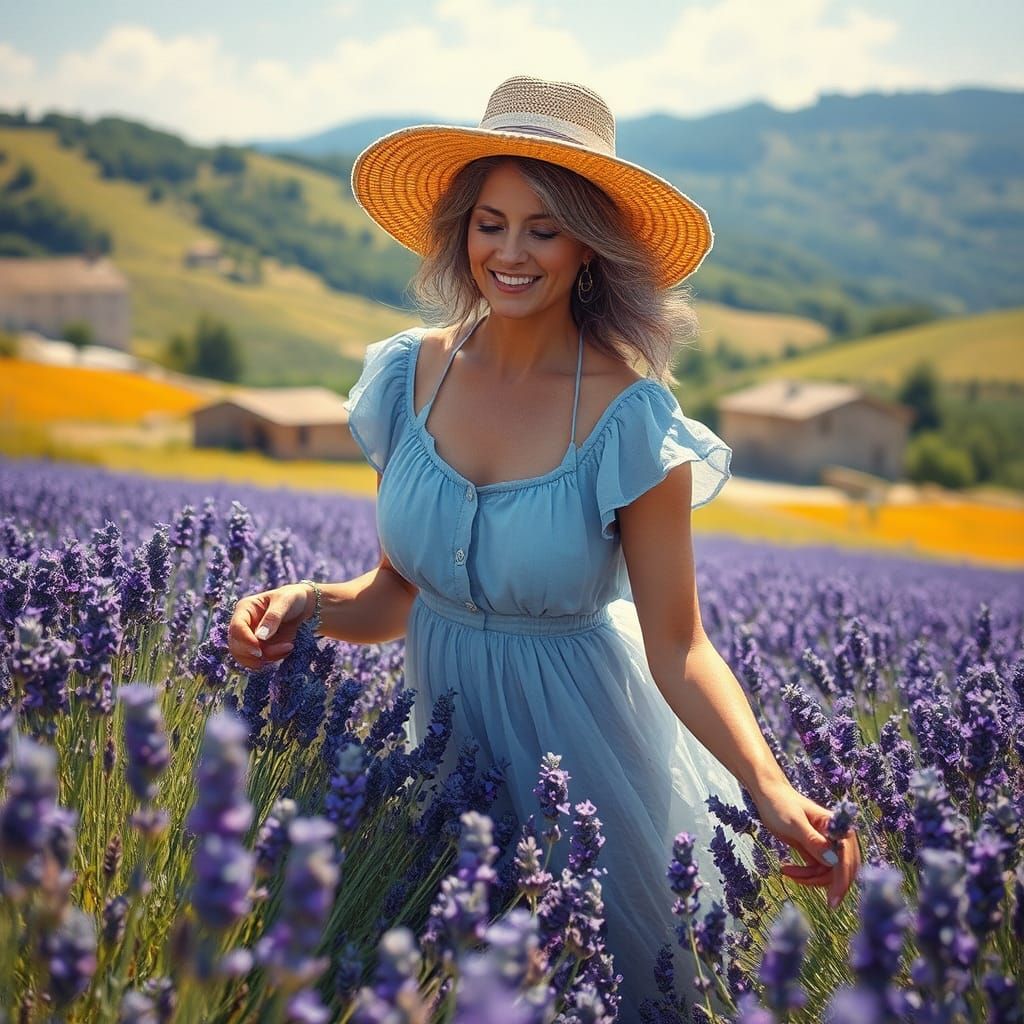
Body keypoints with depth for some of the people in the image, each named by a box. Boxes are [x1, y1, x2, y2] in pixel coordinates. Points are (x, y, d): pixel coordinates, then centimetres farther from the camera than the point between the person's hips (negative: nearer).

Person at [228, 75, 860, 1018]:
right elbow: (397, 591, 0)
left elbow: (677, 648, -18)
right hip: (445, 723, 4)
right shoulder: (411, 375, -8)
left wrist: (771, 789, -32)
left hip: (577, 734, -4)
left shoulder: (629, 417, -21)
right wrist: (309, 604, -19)